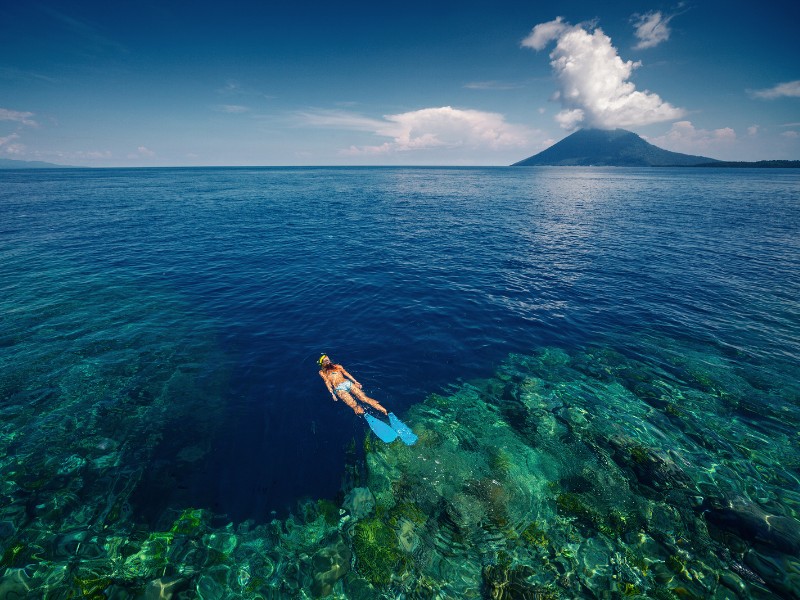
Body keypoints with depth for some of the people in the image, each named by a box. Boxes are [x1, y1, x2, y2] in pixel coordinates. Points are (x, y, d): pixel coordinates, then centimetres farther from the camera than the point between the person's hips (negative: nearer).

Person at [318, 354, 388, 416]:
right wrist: (332, 394, -12)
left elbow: (346, 374, 17)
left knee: (364, 397, -18)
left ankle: (384, 411, -26)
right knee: (354, 406, -23)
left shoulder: (337, 366, 25)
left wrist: (355, 382, 4)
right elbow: (327, 382, 2)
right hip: (339, 388, -2)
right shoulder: (322, 372, 16)